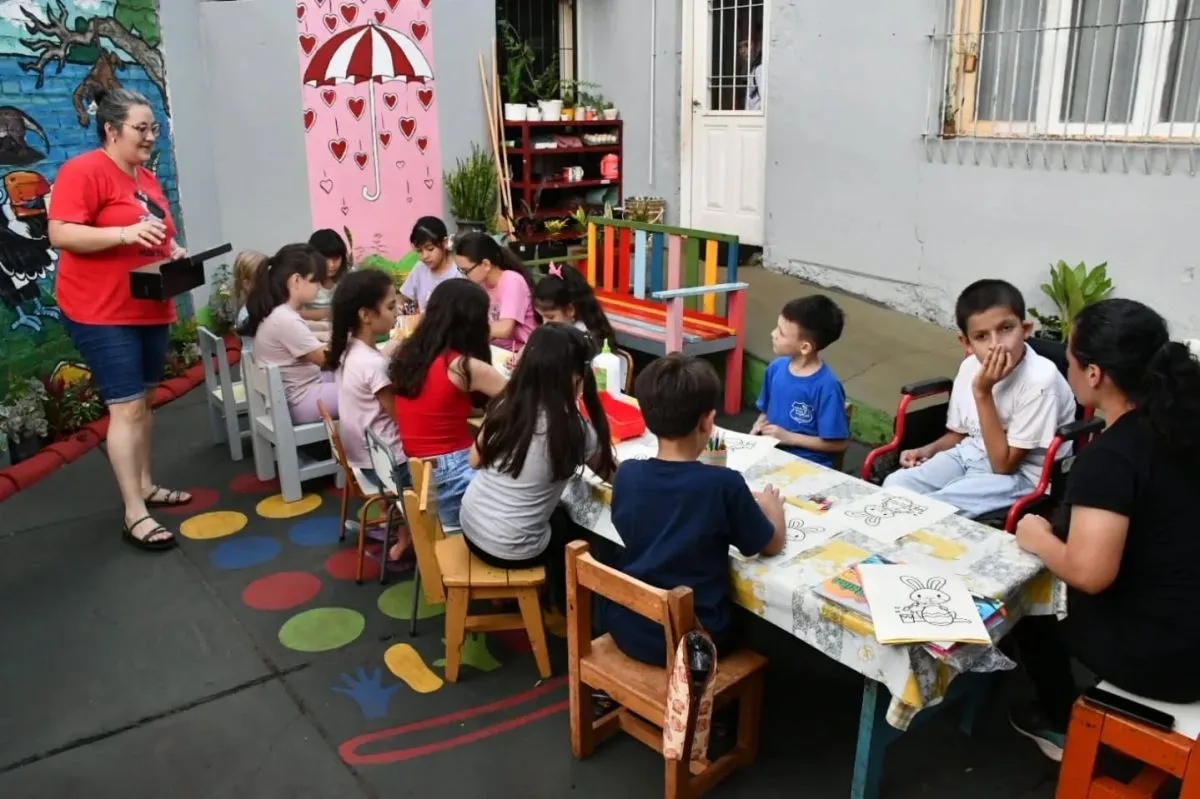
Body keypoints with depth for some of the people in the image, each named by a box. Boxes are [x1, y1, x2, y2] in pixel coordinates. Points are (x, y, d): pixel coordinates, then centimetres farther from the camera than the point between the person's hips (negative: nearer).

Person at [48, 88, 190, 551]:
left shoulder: (148, 179, 13)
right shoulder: (83, 171, -13)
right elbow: (60, 234, -20)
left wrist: (173, 251, 3)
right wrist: (126, 233, -30)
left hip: (150, 310, 8)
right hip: (102, 313, -8)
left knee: (143, 400, 15)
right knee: (127, 407, -9)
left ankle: (145, 486, 29)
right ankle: (134, 516, -3)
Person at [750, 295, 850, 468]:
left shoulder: (826, 386, -17)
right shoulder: (776, 367, 1)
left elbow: (839, 443, -13)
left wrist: (789, 438, -13)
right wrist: (757, 428, -3)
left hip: (808, 463, -6)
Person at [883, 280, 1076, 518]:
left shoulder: (1039, 380, -24)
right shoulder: (971, 366, -3)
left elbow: (1004, 464, -22)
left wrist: (983, 393, -27)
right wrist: (929, 450, -7)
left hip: (1018, 475, -6)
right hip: (969, 454, 6)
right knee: (894, 486, -13)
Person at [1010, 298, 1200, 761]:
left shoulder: (1109, 458, -24)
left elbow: (1089, 574, -29)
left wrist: (1037, 539, -10)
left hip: (1161, 657, -7)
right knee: (1059, 579, 24)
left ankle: (1063, 726, 34)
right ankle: (1064, 716, 34)